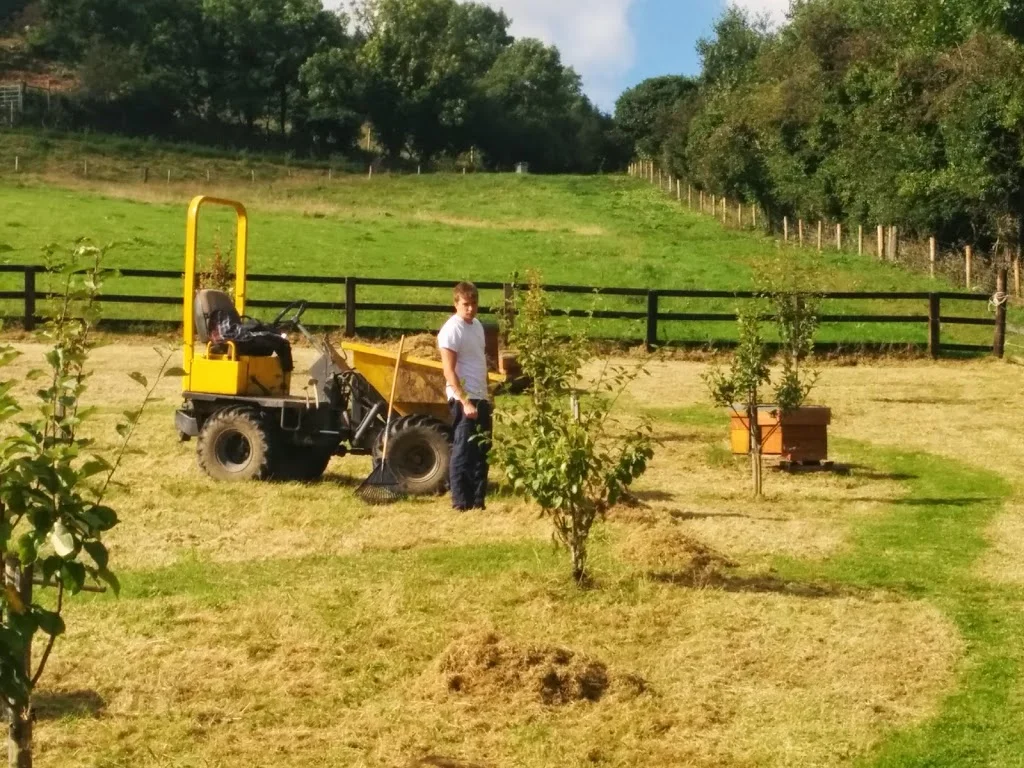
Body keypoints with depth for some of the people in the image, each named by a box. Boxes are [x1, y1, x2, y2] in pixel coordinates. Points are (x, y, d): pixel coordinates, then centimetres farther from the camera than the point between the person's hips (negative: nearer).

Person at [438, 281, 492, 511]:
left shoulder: (477, 325, 12)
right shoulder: (451, 330, -14)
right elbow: (449, 371, -18)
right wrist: (465, 401, -22)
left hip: (480, 398, 9)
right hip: (463, 399, -9)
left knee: (481, 451, 11)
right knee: (463, 452, -3)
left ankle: (478, 500, 18)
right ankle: (461, 501, 3)